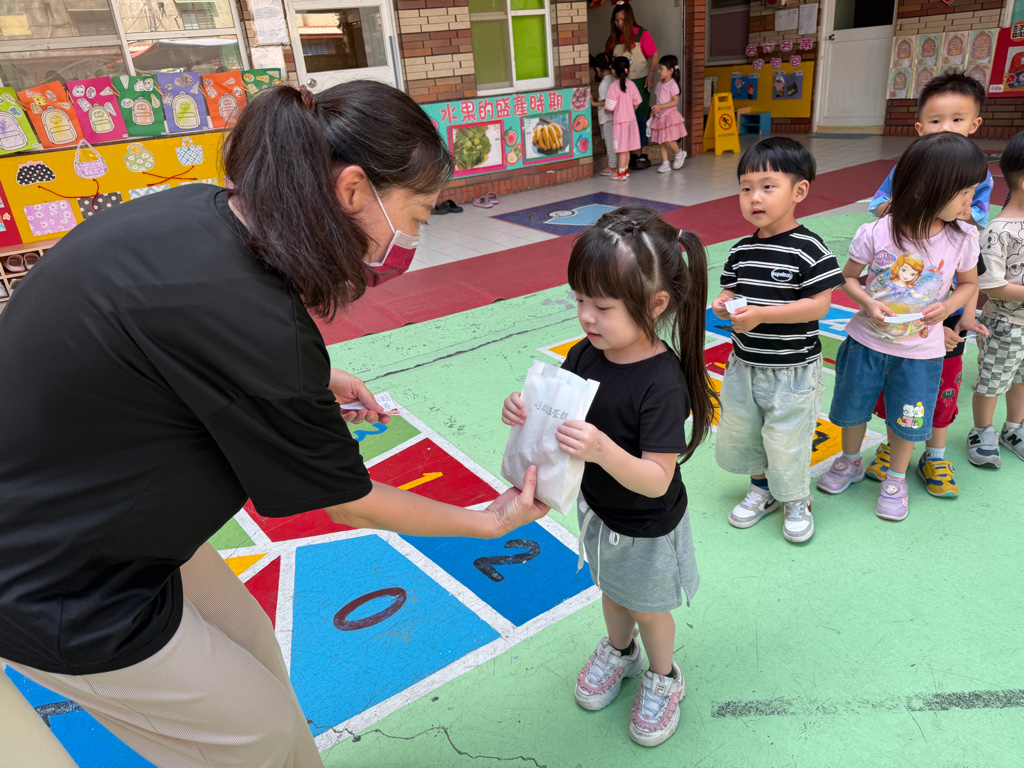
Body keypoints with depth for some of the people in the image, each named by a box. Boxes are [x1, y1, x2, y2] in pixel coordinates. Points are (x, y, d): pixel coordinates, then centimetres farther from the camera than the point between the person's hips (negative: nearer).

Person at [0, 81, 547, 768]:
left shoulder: (198, 210, -9)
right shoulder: (249, 315, -34)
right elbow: (348, 503, -20)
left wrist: (307, 383, 1)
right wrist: (490, 519, -5)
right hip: (60, 584, -8)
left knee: (252, 646, 20)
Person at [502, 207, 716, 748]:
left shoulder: (662, 384, -34)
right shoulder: (585, 356, -15)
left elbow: (656, 481, -33)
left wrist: (602, 449, -49)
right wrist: (525, 413, -25)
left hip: (647, 529, -6)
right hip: (597, 510, 6)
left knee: (648, 609, 22)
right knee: (611, 591, 31)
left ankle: (663, 679, 52)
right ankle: (619, 652, 61)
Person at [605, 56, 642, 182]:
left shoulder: (613, 86, -17)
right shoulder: (631, 84, 0)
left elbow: (609, 108, -18)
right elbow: (637, 102, 7)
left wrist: (606, 110, 3)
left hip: (619, 121, -6)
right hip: (631, 119, 6)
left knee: (621, 149, 0)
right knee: (627, 148, 15)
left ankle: (621, 173, 6)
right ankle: (626, 169, 26)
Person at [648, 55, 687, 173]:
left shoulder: (672, 85, -11)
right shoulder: (659, 84, 11)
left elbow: (675, 101, -18)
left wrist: (660, 106, -26)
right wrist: (654, 110, 6)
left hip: (670, 115, -7)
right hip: (659, 116, 7)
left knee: (668, 139, -13)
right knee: (661, 141, 5)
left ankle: (679, 154, 14)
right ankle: (665, 163, 11)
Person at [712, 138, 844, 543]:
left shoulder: (809, 248, -17)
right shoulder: (741, 250, 1)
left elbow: (820, 304, -20)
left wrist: (761, 314, -27)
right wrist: (724, 304, -13)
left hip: (792, 370, -6)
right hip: (744, 365, 6)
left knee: (787, 439, 5)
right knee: (737, 432, 17)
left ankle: (797, 501, 33)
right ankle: (762, 488, 42)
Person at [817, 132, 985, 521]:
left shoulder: (962, 237, -11)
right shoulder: (876, 233, -18)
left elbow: (969, 284, 5)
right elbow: (849, 276, -3)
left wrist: (947, 306, -15)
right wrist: (867, 301, -22)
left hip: (920, 348, 1)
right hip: (867, 339, -1)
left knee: (907, 420, 13)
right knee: (852, 408, 17)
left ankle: (896, 478, 39)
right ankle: (850, 462, 44)